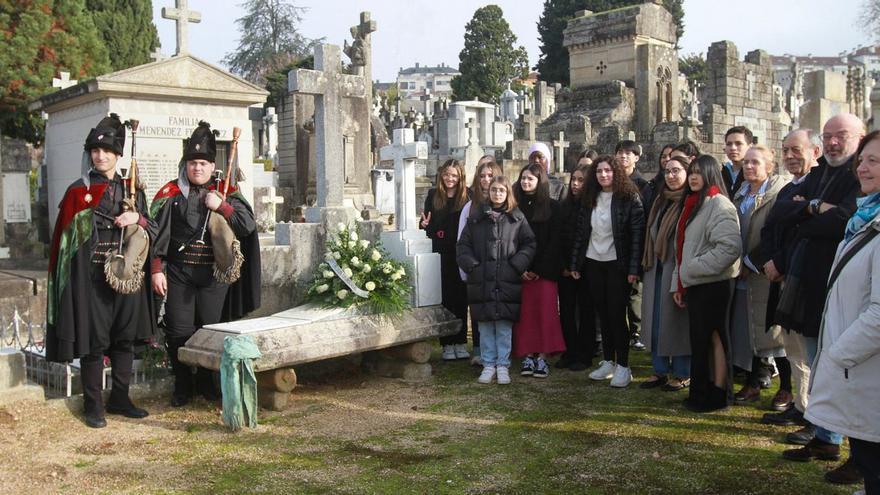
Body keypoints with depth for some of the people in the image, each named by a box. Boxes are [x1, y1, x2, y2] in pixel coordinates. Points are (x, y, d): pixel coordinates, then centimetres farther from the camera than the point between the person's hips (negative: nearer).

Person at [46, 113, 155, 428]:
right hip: (91, 275, -4)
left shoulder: (133, 189, 10)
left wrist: (137, 219, -7)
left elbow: (149, 230, 15)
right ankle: (93, 405, 11)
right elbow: (66, 236, 1)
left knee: (125, 339, 9)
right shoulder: (78, 191, 0)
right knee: (93, 341, 0)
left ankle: (119, 399, 21)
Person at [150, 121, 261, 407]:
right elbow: (156, 233, 0)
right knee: (178, 330, 1)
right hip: (178, 273, -1)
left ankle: (206, 381, 26)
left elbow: (249, 226, -4)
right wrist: (157, 270, -7)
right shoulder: (171, 194, 3)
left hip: (214, 275, 1)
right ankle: (182, 385, 17)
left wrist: (221, 206, -15)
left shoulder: (226, 193, 6)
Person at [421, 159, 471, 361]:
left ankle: (461, 342, 13)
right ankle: (447, 344, 9)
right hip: (441, 254, 1)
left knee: (461, 298, 4)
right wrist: (425, 225, -8)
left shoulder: (467, 197, 1)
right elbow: (429, 226, 13)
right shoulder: (433, 196, 8)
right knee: (443, 298, 2)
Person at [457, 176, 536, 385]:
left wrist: (516, 265, -7)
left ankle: (503, 365, 10)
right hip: (481, 280, 1)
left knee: (505, 326, 1)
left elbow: (529, 244, 5)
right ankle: (488, 365, 15)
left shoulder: (517, 218, 7)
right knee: (485, 325, 6)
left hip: (507, 281, -1)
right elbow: (463, 244, 10)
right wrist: (471, 265, -4)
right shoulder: (476, 218, 9)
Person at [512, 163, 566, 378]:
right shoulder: (516, 207, 9)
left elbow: (554, 240, -2)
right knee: (524, 313, 1)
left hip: (545, 269, -2)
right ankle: (527, 356, 6)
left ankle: (542, 357, 1)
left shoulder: (552, 207, 3)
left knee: (545, 311, -4)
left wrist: (539, 269, -8)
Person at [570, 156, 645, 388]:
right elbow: (580, 232, 10)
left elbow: (637, 234, -11)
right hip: (593, 264, 5)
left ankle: (623, 366, 6)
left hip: (617, 264, -5)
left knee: (617, 314, -3)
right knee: (603, 314, 10)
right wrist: (574, 263, 6)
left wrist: (633, 268, -16)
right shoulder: (590, 200, 8)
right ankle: (608, 362, 19)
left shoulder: (629, 198, -7)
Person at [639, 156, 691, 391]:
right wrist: (648, 263, 13)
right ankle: (660, 370, 21)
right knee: (656, 319, 10)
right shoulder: (661, 201, 14)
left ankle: (682, 374, 13)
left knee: (677, 319, 1)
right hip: (657, 269, 7)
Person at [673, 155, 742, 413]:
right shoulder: (692, 205, 18)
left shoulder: (718, 205, -11)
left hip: (711, 285, -8)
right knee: (700, 340, 12)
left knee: (712, 339, -3)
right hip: (694, 285, 9)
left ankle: (716, 396, 5)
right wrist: (678, 284, 16)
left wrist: (697, 267, -18)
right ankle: (701, 393, 19)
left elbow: (730, 246, -23)